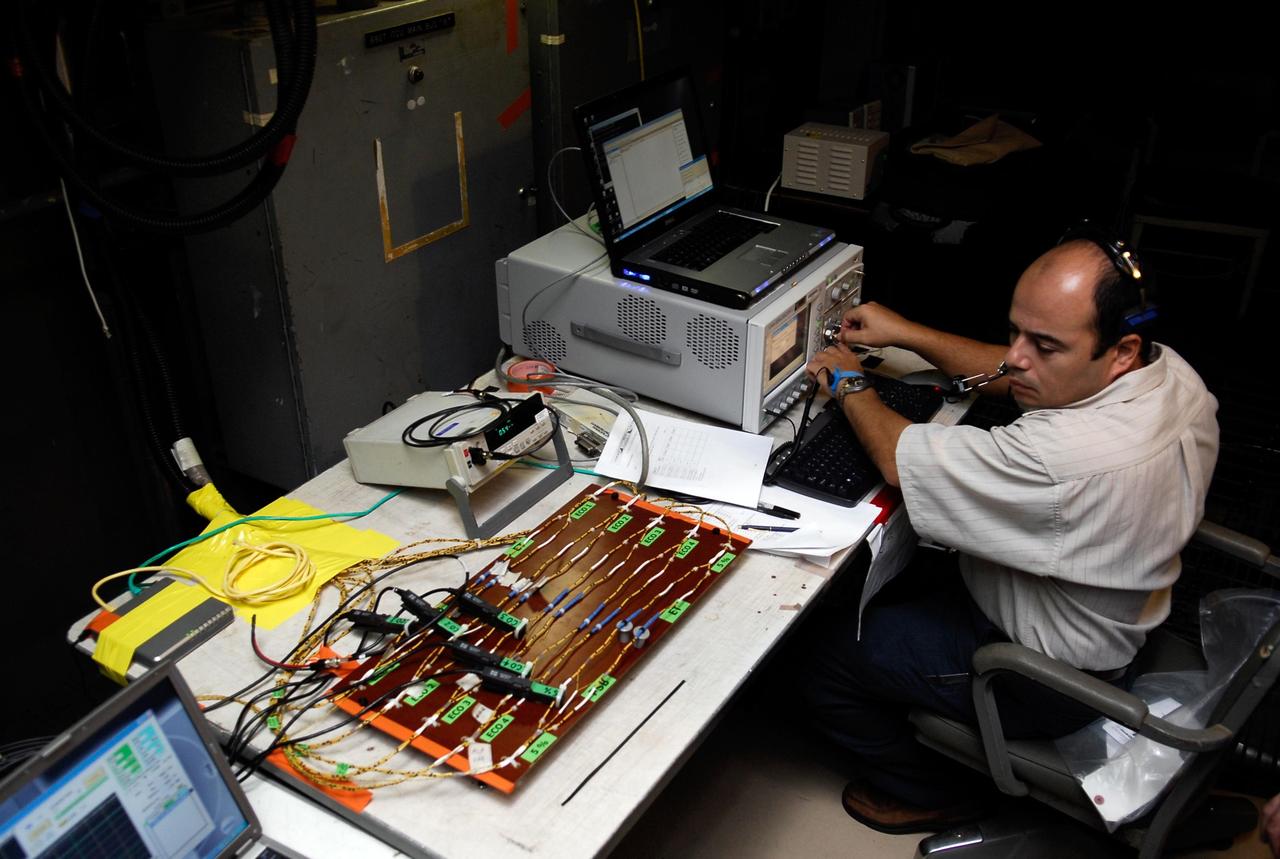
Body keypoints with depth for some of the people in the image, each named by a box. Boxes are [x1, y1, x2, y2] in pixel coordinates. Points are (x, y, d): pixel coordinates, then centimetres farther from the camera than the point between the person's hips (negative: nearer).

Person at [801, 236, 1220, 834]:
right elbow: (1011, 375, 3)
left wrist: (850, 385, -11)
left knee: (827, 655, 1)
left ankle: (933, 795, 23)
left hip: (1041, 677, -9)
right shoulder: (1166, 370, -13)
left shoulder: (1065, 458, -42)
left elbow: (899, 459, -30)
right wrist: (903, 333, -1)